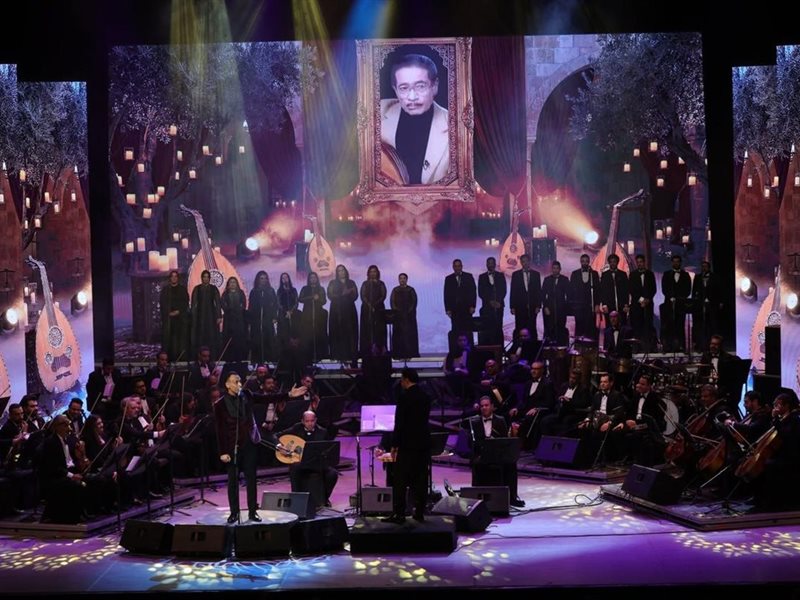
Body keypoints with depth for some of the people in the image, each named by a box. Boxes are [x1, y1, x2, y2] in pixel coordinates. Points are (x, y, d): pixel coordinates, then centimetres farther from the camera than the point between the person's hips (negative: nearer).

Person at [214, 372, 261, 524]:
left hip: (248, 445, 2)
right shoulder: (220, 405, -4)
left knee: (251, 479, 5)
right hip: (232, 447, -2)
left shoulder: (245, 398, 4)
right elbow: (220, 430, -4)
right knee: (232, 481, 6)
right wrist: (223, 452, -9)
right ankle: (234, 513, 15)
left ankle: (252, 511, 13)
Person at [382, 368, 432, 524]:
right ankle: (420, 512, 11)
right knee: (421, 479, 9)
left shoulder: (404, 396, -12)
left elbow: (399, 422, -14)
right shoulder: (426, 397, 8)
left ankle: (398, 514, -3)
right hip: (423, 443, 6)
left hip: (407, 443, -6)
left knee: (400, 480, -2)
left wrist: (395, 445, -8)